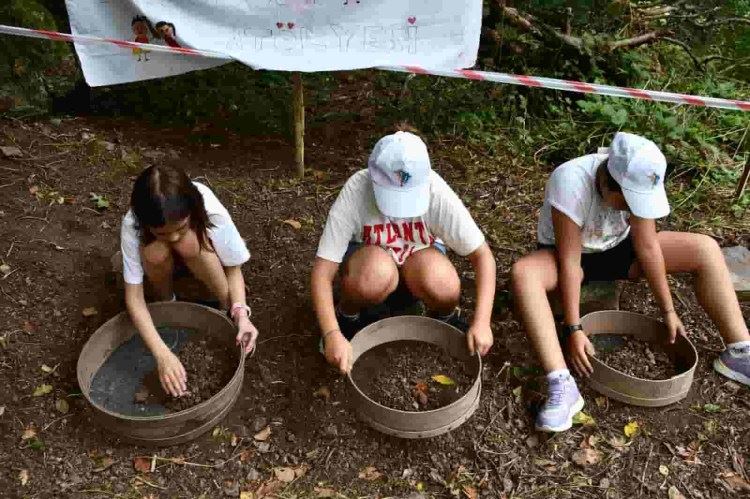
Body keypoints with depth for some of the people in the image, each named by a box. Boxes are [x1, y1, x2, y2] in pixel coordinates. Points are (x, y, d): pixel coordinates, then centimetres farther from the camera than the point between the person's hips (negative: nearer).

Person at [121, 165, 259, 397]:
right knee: (154, 252, -35)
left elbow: (234, 268, -23)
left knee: (190, 244, -37)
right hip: (161, 259, 1)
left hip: (202, 256, -1)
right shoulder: (132, 226, -35)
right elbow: (133, 296, -33)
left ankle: (230, 311, -16)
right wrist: (162, 353, -44)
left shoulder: (213, 214, -37)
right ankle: (165, 301, -5)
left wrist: (240, 312, -41)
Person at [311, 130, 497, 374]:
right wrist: (332, 334, -43)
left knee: (443, 288, -34)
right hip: (371, 255, -1)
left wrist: (481, 321, -34)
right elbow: (322, 270, -30)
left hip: (419, 255, 1)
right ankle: (347, 317, -3)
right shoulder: (356, 191, -31)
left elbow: (482, 255, -23)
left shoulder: (436, 191, -29)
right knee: (377, 273, -37)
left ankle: (447, 317, 3)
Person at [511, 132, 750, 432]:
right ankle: (562, 386, -43)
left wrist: (668, 311, -11)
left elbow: (647, 246, -13)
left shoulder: (639, 180, -21)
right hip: (568, 252, -4)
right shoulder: (571, 182, -34)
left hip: (617, 249, 4)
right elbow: (570, 261, -32)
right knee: (523, 274, -39)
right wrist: (573, 329, -33)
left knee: (706, 248, -11)